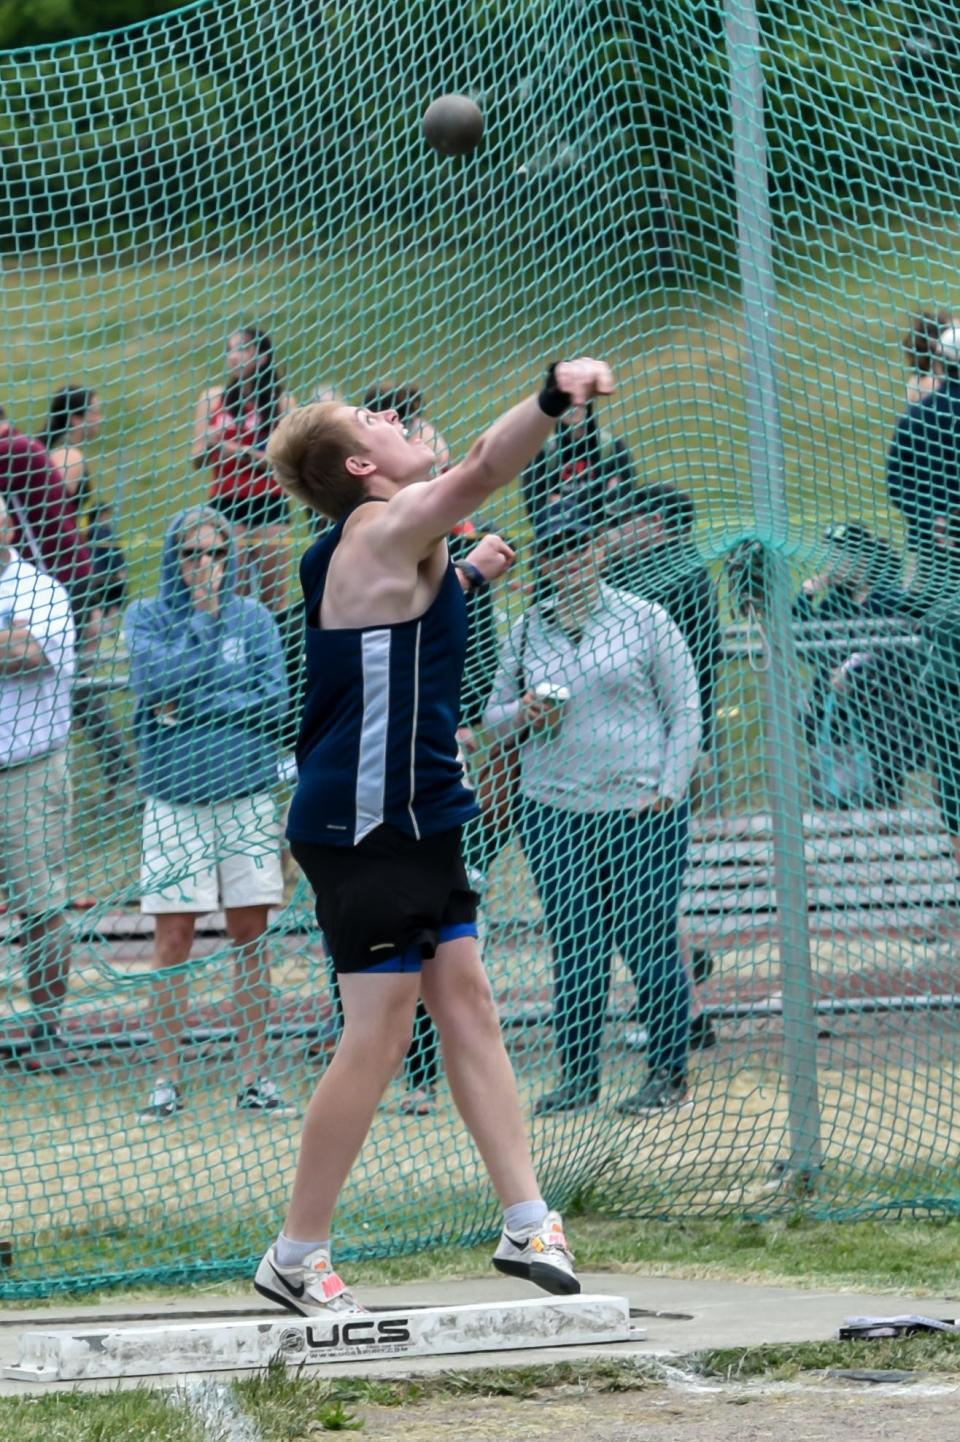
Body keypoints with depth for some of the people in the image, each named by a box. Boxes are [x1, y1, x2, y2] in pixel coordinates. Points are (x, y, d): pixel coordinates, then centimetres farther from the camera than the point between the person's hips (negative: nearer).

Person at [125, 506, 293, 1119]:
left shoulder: (253, 618, 6)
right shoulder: (148, 618, 3)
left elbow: (274, 700, -3)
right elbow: (155, 682, -14)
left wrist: (194, 704, -10)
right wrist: (204, 619, -9)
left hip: (247, 796, 1)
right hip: (175, 798, -1)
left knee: (252, 937, 3)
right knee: (174, 940, -1)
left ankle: (254, 1075, 8)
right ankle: (168, 1079, 5)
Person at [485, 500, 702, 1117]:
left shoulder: (645, 620, 1)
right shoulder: (527, 631, 10)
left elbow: (685, 713, 2)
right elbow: (494, 713, 18)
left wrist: (667, 790, -7)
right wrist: (522, 712, -5)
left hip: (643, 808, -3)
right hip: (554, 810, 3)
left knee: (649, 941, -2)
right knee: (573, 946, 3)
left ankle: (670, 1073, 7)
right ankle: (578, 1076, 9)